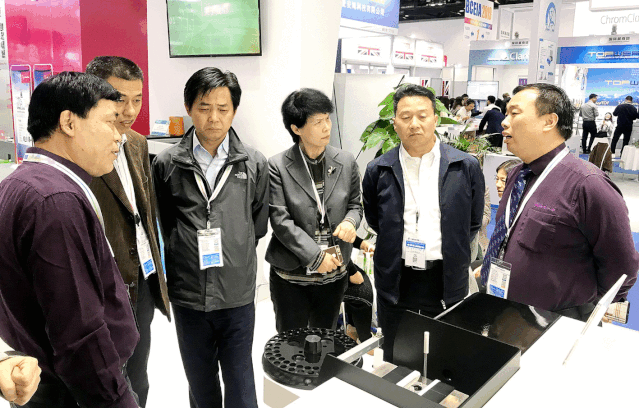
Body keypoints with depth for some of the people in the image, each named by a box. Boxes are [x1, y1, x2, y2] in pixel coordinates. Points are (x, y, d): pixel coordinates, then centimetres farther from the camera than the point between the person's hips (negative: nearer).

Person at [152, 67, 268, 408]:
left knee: (240, 380, 12)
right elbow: (162, 225, 6)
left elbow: (258, 224, 7)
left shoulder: (254, 163, -1)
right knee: (200, 380, 19)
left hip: (237, 292, -1)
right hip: (187, 292, 1)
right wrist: (190, 252, 2)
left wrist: (232, 251, 4)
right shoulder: (167, 164, -1)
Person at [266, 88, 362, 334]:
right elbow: (280, 220, -14)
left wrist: (350, 221, -15)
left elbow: (355, 204, 10)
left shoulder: (346, 162, 0)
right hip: (291, 276, -3)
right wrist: (316, 256, -16)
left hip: (334, 275, 3)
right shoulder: (278, 166, -11)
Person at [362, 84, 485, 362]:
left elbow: (473, 223, 9)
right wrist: (400, 248, 8)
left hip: (446, 283, 0)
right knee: (394, 361, 18)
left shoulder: (466, 167, -3)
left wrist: (450, 252, 5)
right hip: (395, 280, 1)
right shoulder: (378, 170, -1)